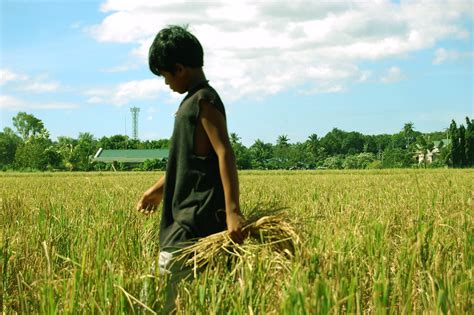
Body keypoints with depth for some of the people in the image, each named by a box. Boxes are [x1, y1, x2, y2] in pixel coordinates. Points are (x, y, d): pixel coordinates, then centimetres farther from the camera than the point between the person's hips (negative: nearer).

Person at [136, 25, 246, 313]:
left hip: (198, 220, -10)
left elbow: (225, 154, -22)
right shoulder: (194, 100, 17)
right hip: (189, 214, 10)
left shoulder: (204, 100, -12)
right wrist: (160, 189, 36)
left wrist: (233, 211, -30)